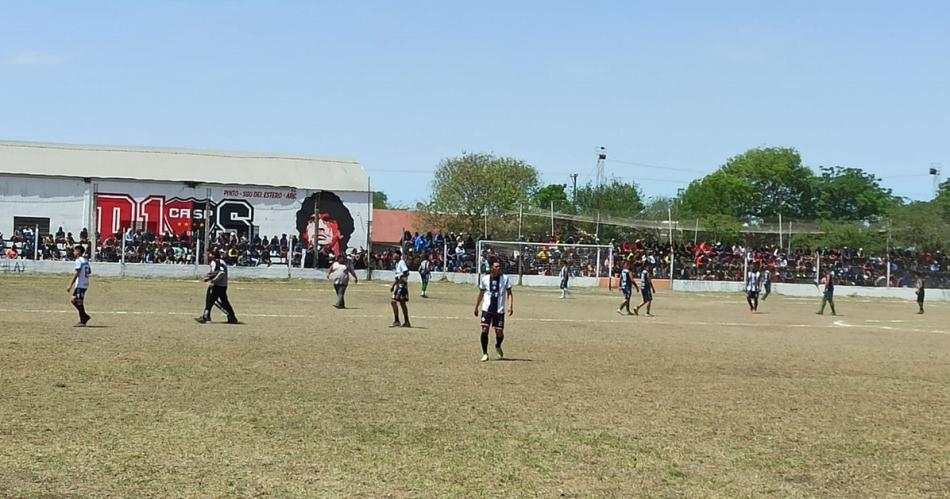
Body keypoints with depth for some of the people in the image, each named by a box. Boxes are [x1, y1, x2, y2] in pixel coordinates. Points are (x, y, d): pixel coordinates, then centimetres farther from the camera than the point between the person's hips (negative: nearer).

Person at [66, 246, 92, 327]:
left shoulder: (79, 260, -12)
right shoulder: (85, 260, 14)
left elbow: (76, 274, -18)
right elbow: (89, 272, 18)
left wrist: (70, 285, -18)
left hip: (80, 284, -9)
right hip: (85, 284, 9)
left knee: (79, 302, -4)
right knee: (74, 300, 15)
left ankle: (83, 321, 0)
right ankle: (85, 316, 13)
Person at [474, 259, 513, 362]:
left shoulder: (505, 278, 1)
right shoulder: (485, 278, 3)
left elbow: (509, 293, 3)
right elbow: (481, 294, 14)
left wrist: (510, 306, -11)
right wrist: (476, 307, 16)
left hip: (499, 310, 0)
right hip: (486, 309, 0)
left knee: (499, 332, 1)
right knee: (484, 330, -10)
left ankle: (498, 346, 35)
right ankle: (485, 353, 2)